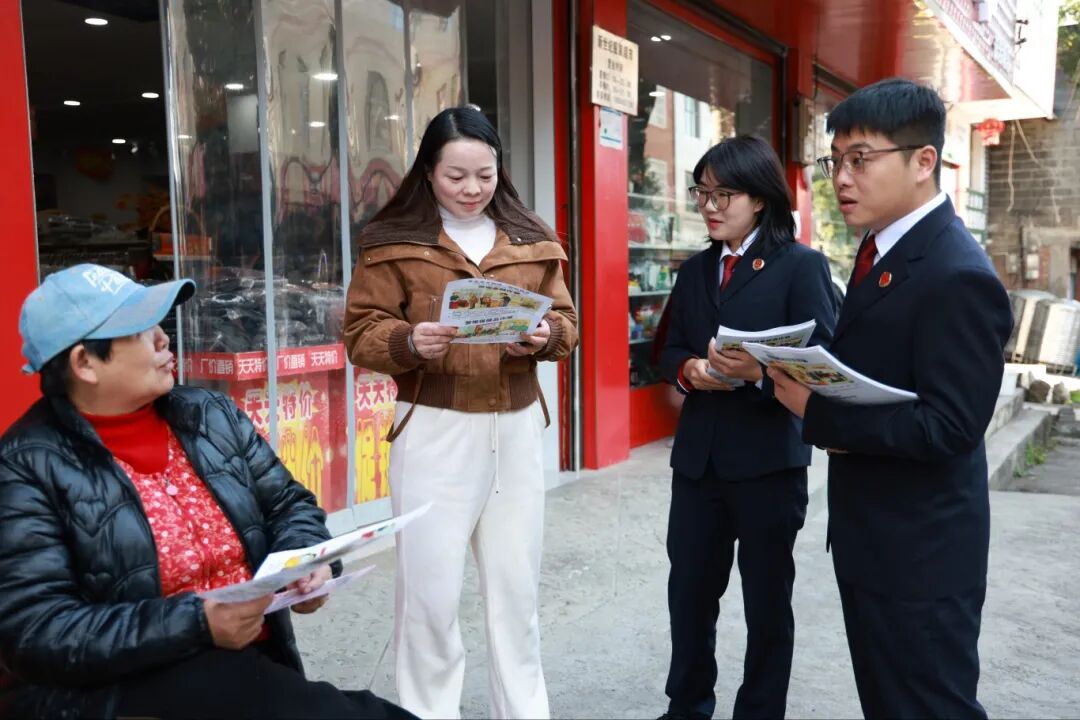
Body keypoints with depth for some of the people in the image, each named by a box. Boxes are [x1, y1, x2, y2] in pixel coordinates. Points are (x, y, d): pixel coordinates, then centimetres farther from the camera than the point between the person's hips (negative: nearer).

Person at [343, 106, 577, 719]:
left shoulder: (532, 241, 10)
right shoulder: (392, 242, -1)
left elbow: (567, 321, 10)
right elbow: (361, 334, -3)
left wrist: (545, 336, -12)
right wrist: (409, 343, -23)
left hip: (518, 427, 4)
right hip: (434, 430, -3)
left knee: (518, 586, 13)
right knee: (430, 590, 2)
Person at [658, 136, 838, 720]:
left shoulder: (801, 265, -6)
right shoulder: (695, 271, 13)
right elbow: (670, 350, 13)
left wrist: (759, 372, -28)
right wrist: (689, 369, -9)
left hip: (769, 459, -5)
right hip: (697, 457, 5)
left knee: (767, 599, 11)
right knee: (689, 588, 14)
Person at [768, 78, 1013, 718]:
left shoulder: (958, 277, -23)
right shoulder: (884, 248, 8)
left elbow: (950, 427, -27)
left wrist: (818, 414, -23)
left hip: (920, 552, -9)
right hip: (870, 536, 10)